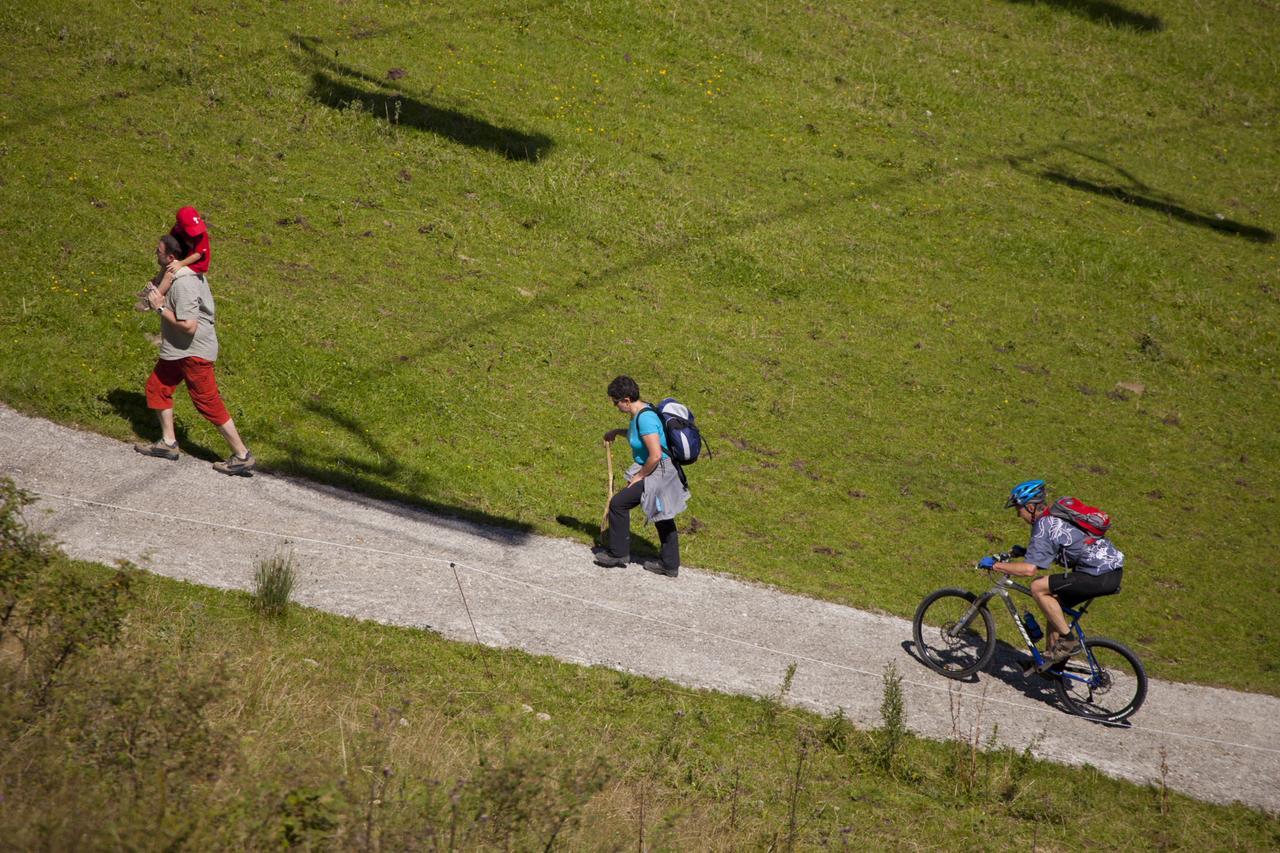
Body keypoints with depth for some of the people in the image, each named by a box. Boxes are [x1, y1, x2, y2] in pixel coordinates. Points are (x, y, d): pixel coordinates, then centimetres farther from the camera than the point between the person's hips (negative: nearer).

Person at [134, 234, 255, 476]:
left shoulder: (184, 284, -27)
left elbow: (188, 326, -30)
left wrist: (161, 308, -21)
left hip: (194, 351, -10)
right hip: (177, 349, 10)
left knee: (208, 403, -4)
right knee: (157, 386, 16)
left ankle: (242, 456, 2)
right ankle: (168, 443, 25)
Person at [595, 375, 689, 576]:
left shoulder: (645, 418, -25)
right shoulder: (640, 411, 6)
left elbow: (656, 455, -29)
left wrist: (640, 476, -17)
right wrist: (617, 432, 23)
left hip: (657, 473, -10)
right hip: (659, 473, 10)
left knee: (618, 503, -3)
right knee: (663, 518, 18)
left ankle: (618, 553, 10)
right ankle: (670, 565, 28)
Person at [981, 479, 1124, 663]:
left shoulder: (1044, 527, -13)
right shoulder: (1056, 516, 16)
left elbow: (1029, 569, -21)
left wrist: (995, 565, -10)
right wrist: (1024, 552, 30)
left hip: (1100, 576, -10)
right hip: (1113, 570, 10)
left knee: (1038, 588, -10)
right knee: (1054, 602, 20)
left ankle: (1068, 641, -4)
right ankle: (1052, 654, 24)